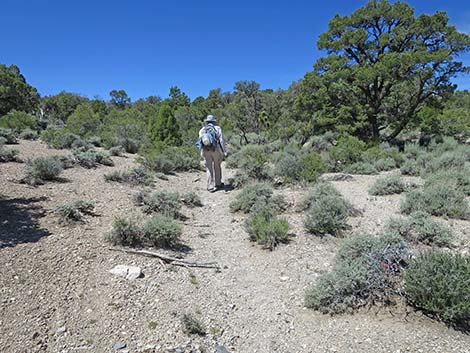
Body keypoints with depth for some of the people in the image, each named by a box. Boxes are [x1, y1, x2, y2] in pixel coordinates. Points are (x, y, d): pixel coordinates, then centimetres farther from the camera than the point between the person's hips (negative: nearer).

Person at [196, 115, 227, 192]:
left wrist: (202, 153, 13)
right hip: (215, 150, -2)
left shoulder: (202, 130, 10)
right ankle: (218, 184, 24)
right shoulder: (217, 128, 2)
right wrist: (225, 151, -2)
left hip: (205, 151, 2)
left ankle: (210, 187, 1)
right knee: (217, 167, 14)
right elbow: (221, 140, -4)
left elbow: (200, 142, 8)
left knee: (209, 168, 4)